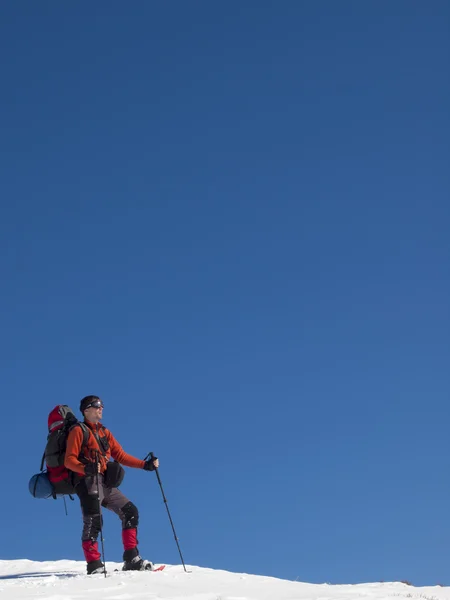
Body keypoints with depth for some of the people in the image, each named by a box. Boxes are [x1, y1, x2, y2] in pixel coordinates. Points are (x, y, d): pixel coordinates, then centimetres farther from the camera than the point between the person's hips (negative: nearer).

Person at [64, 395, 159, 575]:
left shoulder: (104, 432, 22)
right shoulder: (78, 431, 1)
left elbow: (120, 455, 22)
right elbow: (69, 460, -7)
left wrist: (145, 465, 12)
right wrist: (85, 468, -28)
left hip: (106, 484, 7)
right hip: (88, 482, -7)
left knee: (130, 512, 1)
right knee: (93, 521, -16)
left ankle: (131, 559, 2)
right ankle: (94, 565, -14)